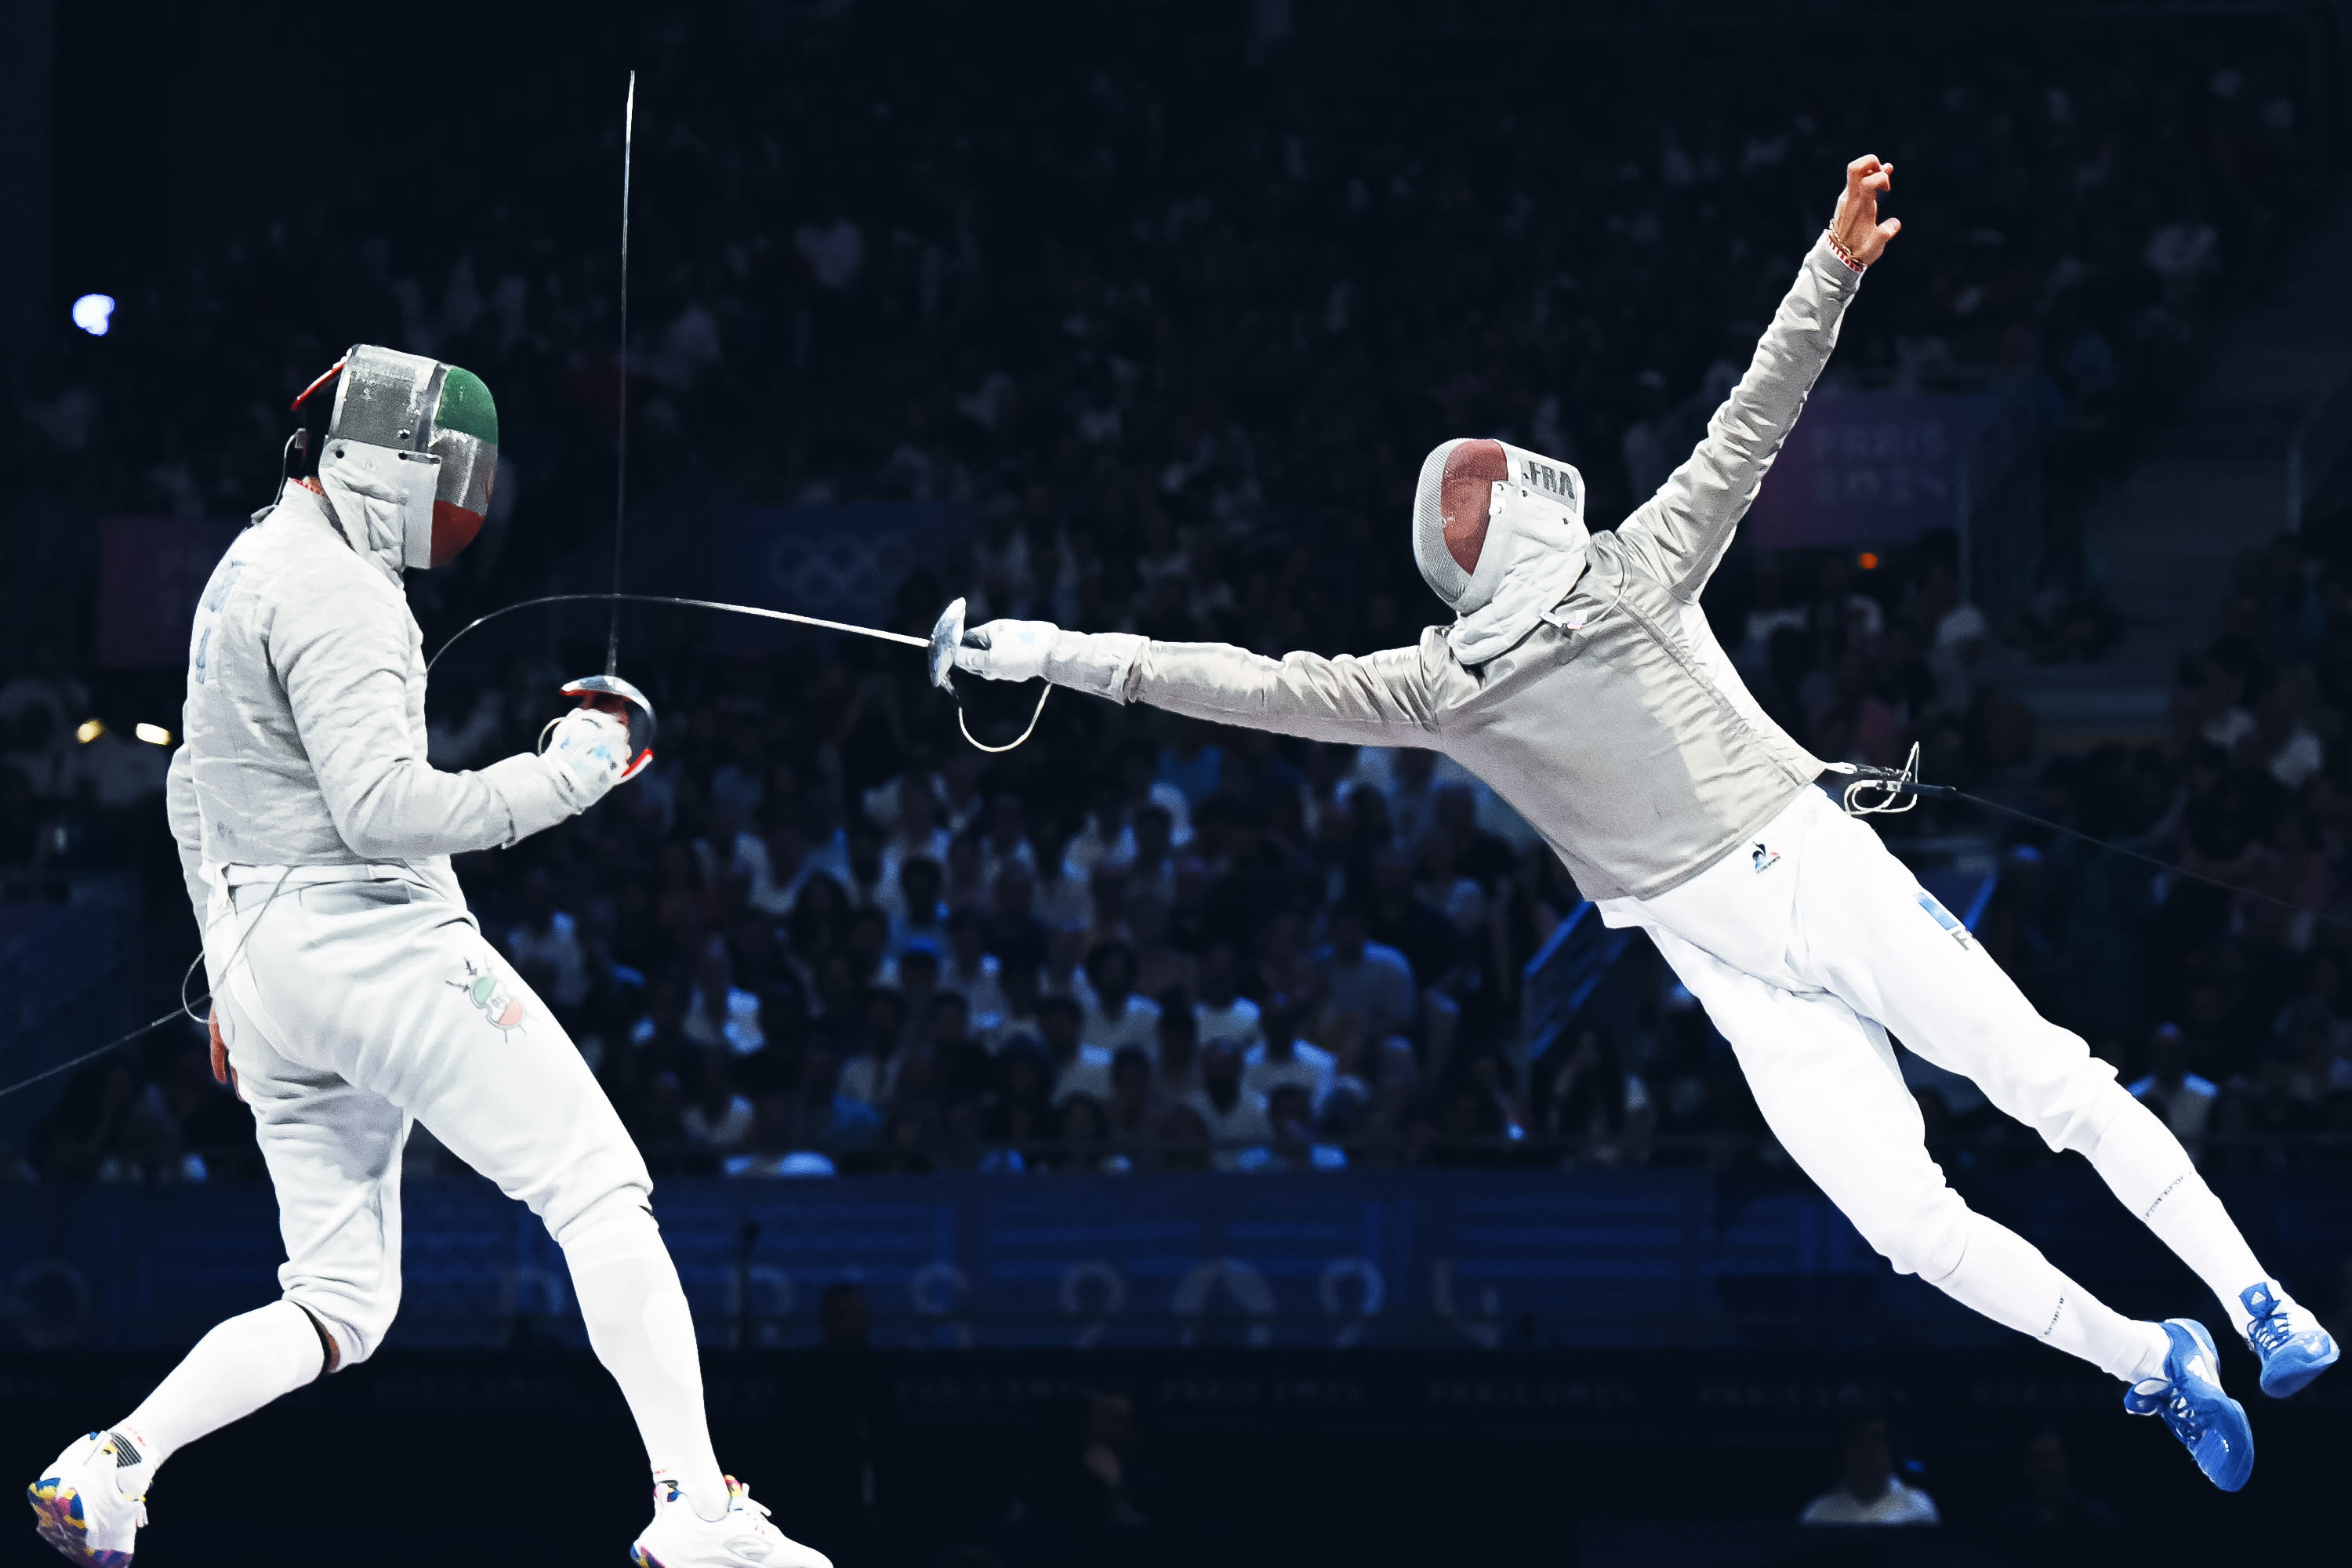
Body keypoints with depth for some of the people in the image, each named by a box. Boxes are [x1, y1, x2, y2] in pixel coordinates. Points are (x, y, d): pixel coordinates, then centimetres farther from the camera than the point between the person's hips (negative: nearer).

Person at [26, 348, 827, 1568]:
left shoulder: (242, 574, 20)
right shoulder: (333, 589, -12)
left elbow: (191, 800, 28)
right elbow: (383, 807, -21)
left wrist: (230, 975, 32)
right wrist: (559, 777, -14)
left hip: (264, 962, 9)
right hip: (375, 940, -9)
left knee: (339, 1314, 11)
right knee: (604, 1196, -7)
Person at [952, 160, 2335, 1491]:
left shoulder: (1638, 567, 5)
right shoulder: (1443, 685, 8)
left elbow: (1752, 424, -1)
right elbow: (1262, 689, 4)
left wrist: (1834, 269, -13)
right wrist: (1074, 658, -3)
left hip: (1824, 873, -1)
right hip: (1730, 964, 1)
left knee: (2057, 1085, -8)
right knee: (1908, 1221, -12)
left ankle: (2259, 1305, 0)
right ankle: (2154, 1364, -1)